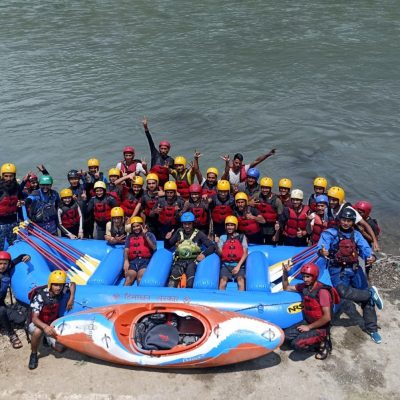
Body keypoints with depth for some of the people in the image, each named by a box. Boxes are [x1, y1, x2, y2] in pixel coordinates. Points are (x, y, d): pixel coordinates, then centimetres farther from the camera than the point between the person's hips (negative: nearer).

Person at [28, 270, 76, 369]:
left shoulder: (61, 290, -16)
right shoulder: (40, 296, -30)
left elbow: (72, 284, 7)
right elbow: (34, 318, -36)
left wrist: (71, 298, -10)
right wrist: (45, 327, -55)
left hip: (52, 324, 4)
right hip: (37, 324, -4)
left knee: (60, 348, -13)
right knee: (38, 331, -40)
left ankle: (48, 339, 22)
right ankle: (33, 354, -12)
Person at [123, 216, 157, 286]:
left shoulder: (149, 234, 17)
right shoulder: (130, 236, 25)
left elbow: (154, 247, 1)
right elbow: (126, 250, 12)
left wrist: (145, 235, -3)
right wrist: (126, 261, -7)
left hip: (145, 260, -2)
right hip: (132, 261, 2)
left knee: (141, 277, -28)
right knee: (129, 278, -24)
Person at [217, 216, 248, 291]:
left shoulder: (242, 237, 13)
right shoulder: (223, 237, 15)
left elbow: (245, 253, 5)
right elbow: (220, 253, 7)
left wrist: (238, 266, -7)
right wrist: (216, 245, -14)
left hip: (239, 264, 0)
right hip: (226, 265, 1)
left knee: (240, 279, -28)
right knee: (223, 280, -26)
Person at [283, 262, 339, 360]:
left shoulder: (322, 291, -24)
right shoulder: (304, 286, -2)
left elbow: (327, 317, -25)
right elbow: (286, 288, 12)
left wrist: (309, 327, -18)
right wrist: (285, 273, -6)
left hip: (320, 327, -8)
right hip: (307, 322, 8)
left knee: (297, 344, -22)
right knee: (287, 335, -5)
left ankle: (322, 344, 1)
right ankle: (317, 341, 5)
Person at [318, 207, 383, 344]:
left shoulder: (356, 235, 9)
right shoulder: (330, 233, -4)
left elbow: (365, 248, -3)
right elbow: (321, 246, -20)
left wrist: (371, 256, -27)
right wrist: (322, 251, -45)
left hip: (355, 268, 4)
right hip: (338, 269, -4)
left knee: (367, 298, -2)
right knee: (343, 292, -31)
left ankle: (372, 328, 14)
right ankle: (371, 293, -8)